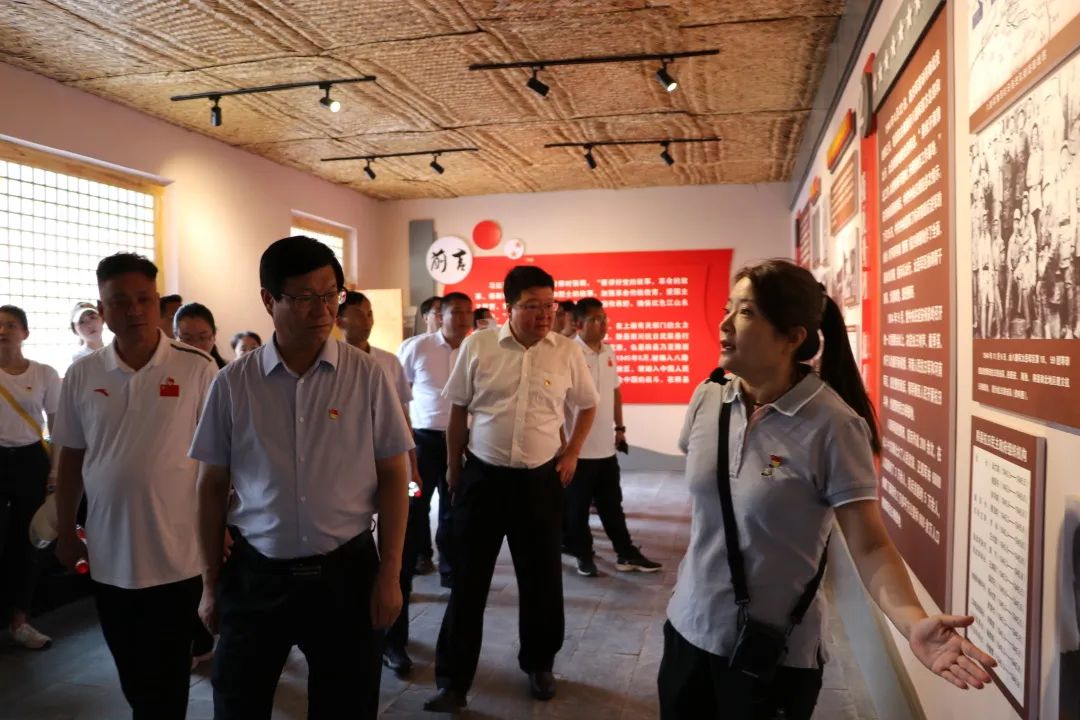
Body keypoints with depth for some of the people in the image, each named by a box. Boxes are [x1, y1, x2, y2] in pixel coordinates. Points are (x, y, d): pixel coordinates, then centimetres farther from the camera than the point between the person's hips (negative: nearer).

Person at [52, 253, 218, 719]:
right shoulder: (81, 376, 1)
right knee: (132, 676, 20)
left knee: (166, 680, 11)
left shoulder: (197, 369, -9)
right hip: (109, 555, 4)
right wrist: (65, 533, 11)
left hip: (176, 553, -3)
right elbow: (71, 461, 10)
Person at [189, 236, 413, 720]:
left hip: (347, 570, 0)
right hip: (255, 574, 1)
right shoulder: (233, 383, -4)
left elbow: (392, 478, -3)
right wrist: (211, 582, 6)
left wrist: (390, 574, -6)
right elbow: (212, 486, 4)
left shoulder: (367, 376, -6)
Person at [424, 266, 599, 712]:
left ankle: (539, 665, 36)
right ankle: (453, 681, 21)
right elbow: (458, 410, 3)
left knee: (542, 580, 12)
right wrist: (453, 468, 7)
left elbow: (588, 405, 14)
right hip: (482, 476, -1)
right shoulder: (477, 346, -6)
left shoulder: (567, 353, -3)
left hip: (541, 480, 1)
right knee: (468, 580, 6)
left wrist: (572, 452, 6)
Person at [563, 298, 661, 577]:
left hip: (606, 445, 7)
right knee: (577, 506, 9)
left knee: (612, 504, 16)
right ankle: (583, 555, 23)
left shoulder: (609, 351, 7)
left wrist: (619, 428, 16)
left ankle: (626, 554, 26)